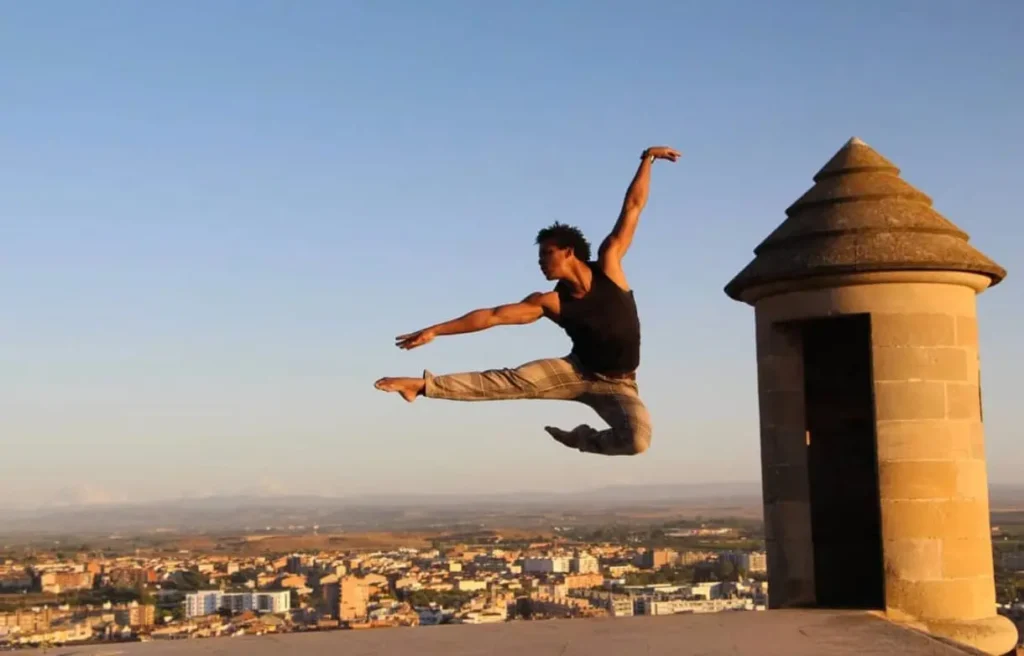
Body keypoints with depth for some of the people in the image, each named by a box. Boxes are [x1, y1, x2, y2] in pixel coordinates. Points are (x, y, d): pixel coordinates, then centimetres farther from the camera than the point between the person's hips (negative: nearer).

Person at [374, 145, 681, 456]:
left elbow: (632, 208, -9)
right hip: (576, 370, 1)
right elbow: (493, 315, -9)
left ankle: (581, 439, 1)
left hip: (617, 384, -1)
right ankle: (423, 384, -20)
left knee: (638, 439, -28)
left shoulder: (608, 265, -11)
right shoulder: (549, 302, -8)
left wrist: (647, 159, -11)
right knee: (511, 380, -20)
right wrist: (435, 330, -12)